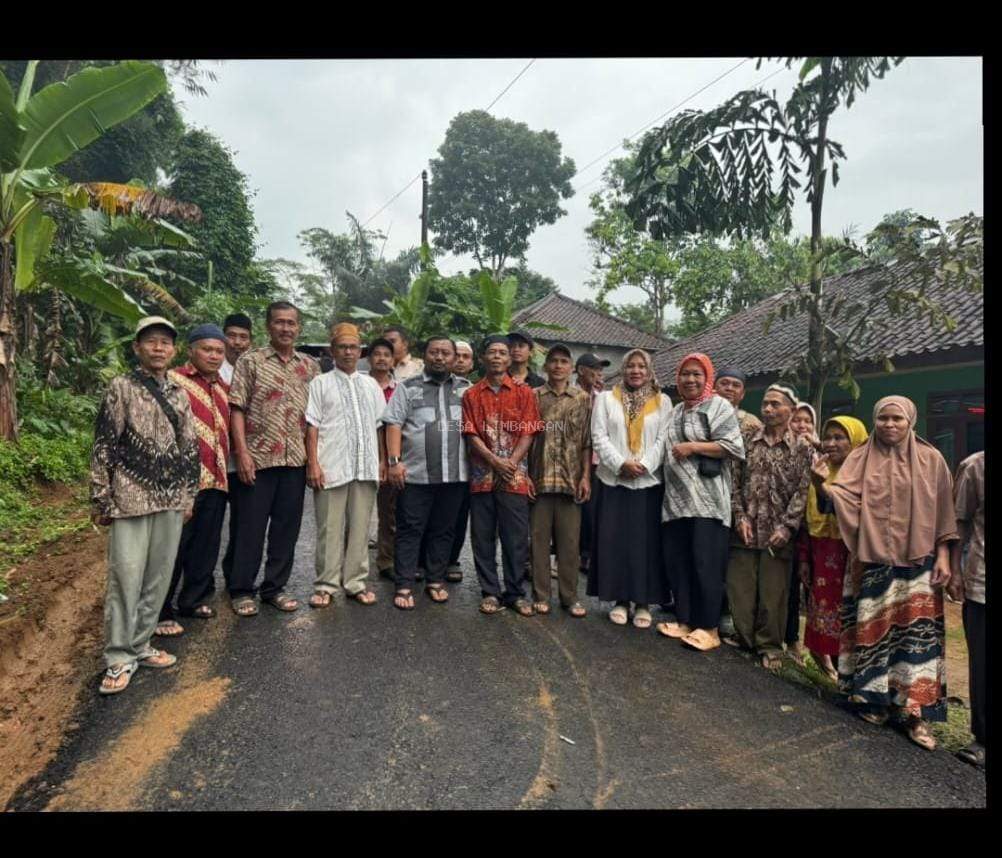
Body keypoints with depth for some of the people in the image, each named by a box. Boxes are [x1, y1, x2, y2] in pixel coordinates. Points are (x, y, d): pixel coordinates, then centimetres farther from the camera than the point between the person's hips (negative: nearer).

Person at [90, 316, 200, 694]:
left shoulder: (179, 394, 12)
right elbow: (103, 446, -4)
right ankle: (118, 657, 11)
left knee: (158, 577, 10)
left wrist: (189, 495, 11)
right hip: (131, 497, -5)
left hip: (171, 499, 5)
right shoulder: (121, 387, -2)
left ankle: (140, 645, 25)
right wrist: (101, 499, -7)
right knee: (125, 577, -2)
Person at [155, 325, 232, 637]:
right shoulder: (172, 381, -6)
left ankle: (194, 600, 30)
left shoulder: (223, 388, 15)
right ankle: (159, 612, 13)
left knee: (206, 546, 15)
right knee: (173, 546, 1)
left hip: (216, 480, 7)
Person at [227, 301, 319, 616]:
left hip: (296, 460, 4)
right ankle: (241, 591, 19)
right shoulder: (251, 361, 0)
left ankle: (275, 588, 24)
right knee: (250, 528, 5)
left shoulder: (310, 366, 11)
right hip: (258, 459, -3)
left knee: (287, 528, 10)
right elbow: (237, 409, -4)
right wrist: (242, 452, -13)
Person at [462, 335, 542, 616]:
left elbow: (528, 433, 0)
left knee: (516, 537, 3)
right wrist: (495, 462, -13)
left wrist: (511, 463, -12)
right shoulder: (471, 395, 8)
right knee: (483, 537, 6)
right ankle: (490, 592, 18)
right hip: (482, 475, 1)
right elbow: (471, 434, 0)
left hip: (515, 475, -1)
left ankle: (516, 592, 16)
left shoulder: (524, 392, 6)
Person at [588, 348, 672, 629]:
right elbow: (599, 437, 0)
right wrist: (621, 464, -12)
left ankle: (644, 602, 11)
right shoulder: (605, 398, 9)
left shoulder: (663, 401, 9)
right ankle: (620, 599, 13)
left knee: (647, 541, 1)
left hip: (649, 481, 0)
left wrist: (644, 465, -13)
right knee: (615, 540, 1)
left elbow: (664, 440, 1)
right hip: (614, 481, 0)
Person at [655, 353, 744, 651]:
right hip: (676, 498, 7)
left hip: (707, 500, -7)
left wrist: (693, 447, -14)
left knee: (705, 564, -4)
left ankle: (708, 628, 6)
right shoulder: (675, 411, 21)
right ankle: (684, 620, 20)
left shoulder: (718, 406, -1)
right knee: (677, 562, 8)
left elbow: (734, 447, -11)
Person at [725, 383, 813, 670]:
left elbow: (802, 492, -4)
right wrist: (740, 517, -5)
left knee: (773, 592, 6)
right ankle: (742, 636, 26)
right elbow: (735, 481, 4)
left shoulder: (802, 449, 1)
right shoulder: (748, 441, 7)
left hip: (778, 533, -2)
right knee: (740, 588, 8)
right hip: (746, 529, 2)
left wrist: (786, 527, -12)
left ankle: (769, 645, 23)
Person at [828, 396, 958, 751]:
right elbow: (843, 497, -7)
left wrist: (942, 555, -1)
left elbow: (943, 512, 4)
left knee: (917, 630, -3)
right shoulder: (860, 458, 4)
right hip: (871, 559, 0)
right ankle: (875, 698, 21)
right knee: (872, 628, 6)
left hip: (917, 561, 0)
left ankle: (915, 711, 6)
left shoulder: (930, 459, 4)